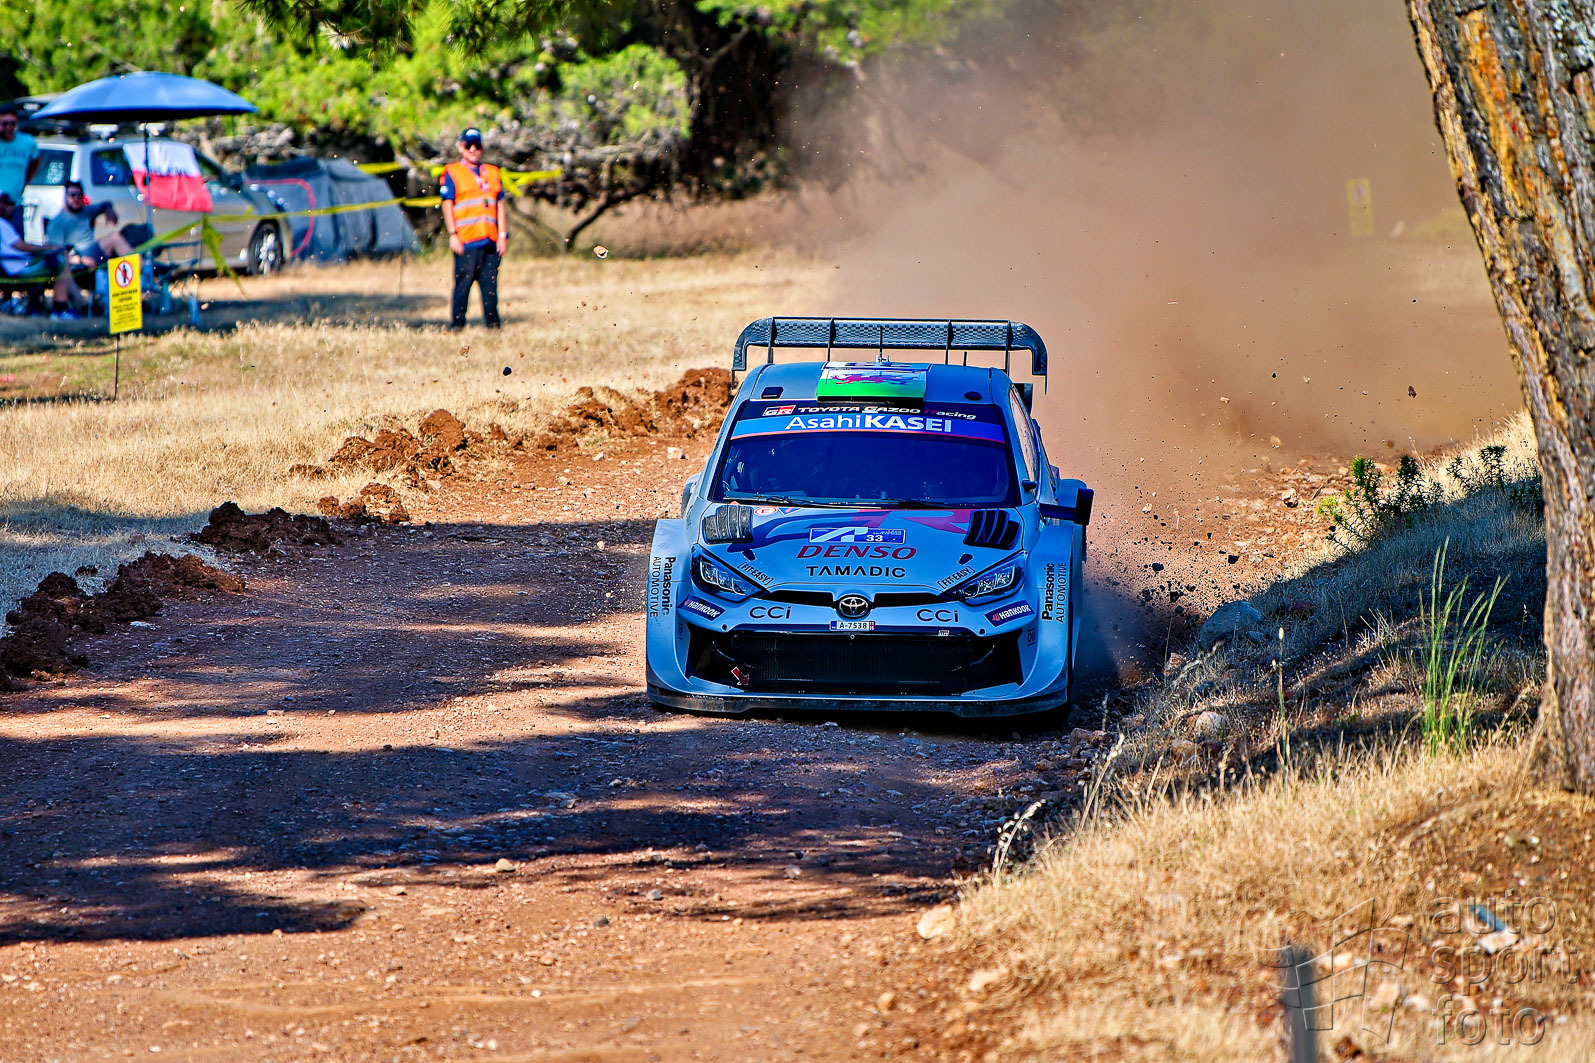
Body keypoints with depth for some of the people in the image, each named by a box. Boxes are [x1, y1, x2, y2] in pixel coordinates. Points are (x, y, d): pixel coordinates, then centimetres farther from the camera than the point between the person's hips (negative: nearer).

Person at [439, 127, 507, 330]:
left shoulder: (493, 173, 21)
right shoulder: (452, 173, 6)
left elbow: (500, 205, 19)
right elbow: (447, 205, 0)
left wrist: (503, 235, 9)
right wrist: (453, 235, -10)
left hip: (490, 241, 4)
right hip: (466, 241, -4)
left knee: (490, 285, 3)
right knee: (462, 283, -8)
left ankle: (493, 324, 6)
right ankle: (456, 325, -4)